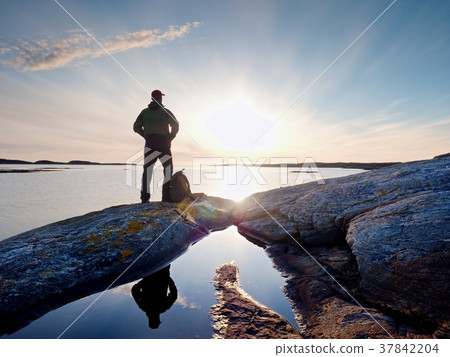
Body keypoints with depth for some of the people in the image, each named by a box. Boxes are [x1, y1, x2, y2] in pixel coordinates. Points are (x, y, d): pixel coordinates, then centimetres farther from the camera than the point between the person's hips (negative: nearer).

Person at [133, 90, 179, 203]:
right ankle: (166, 197, -1)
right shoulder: (165, 112, 3)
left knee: (147, 170, 3)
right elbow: (175, 126, -7)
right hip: (163, 144, -2)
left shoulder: (144, 112, 12)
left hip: (150, 144, 3)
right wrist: (170, 138, 3)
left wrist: (147, 136, 14)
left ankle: (145, 197, -4)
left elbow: (136, 127, 8)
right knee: (168, 169, 6)